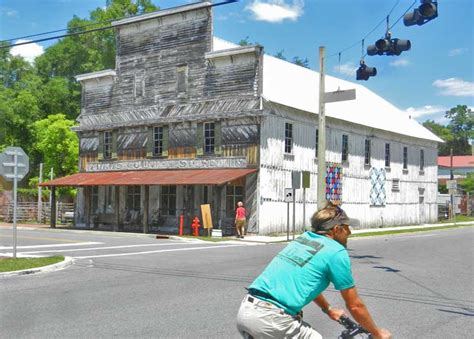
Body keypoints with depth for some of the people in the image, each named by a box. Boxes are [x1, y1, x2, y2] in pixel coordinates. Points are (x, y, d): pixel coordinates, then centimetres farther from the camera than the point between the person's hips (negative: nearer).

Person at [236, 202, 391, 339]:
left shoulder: (302, 239, 22)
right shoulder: (337, 252, 1)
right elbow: (354, 305, 8)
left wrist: (329, 310, 53)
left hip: (245, 312, 8)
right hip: (272, 318, -8)